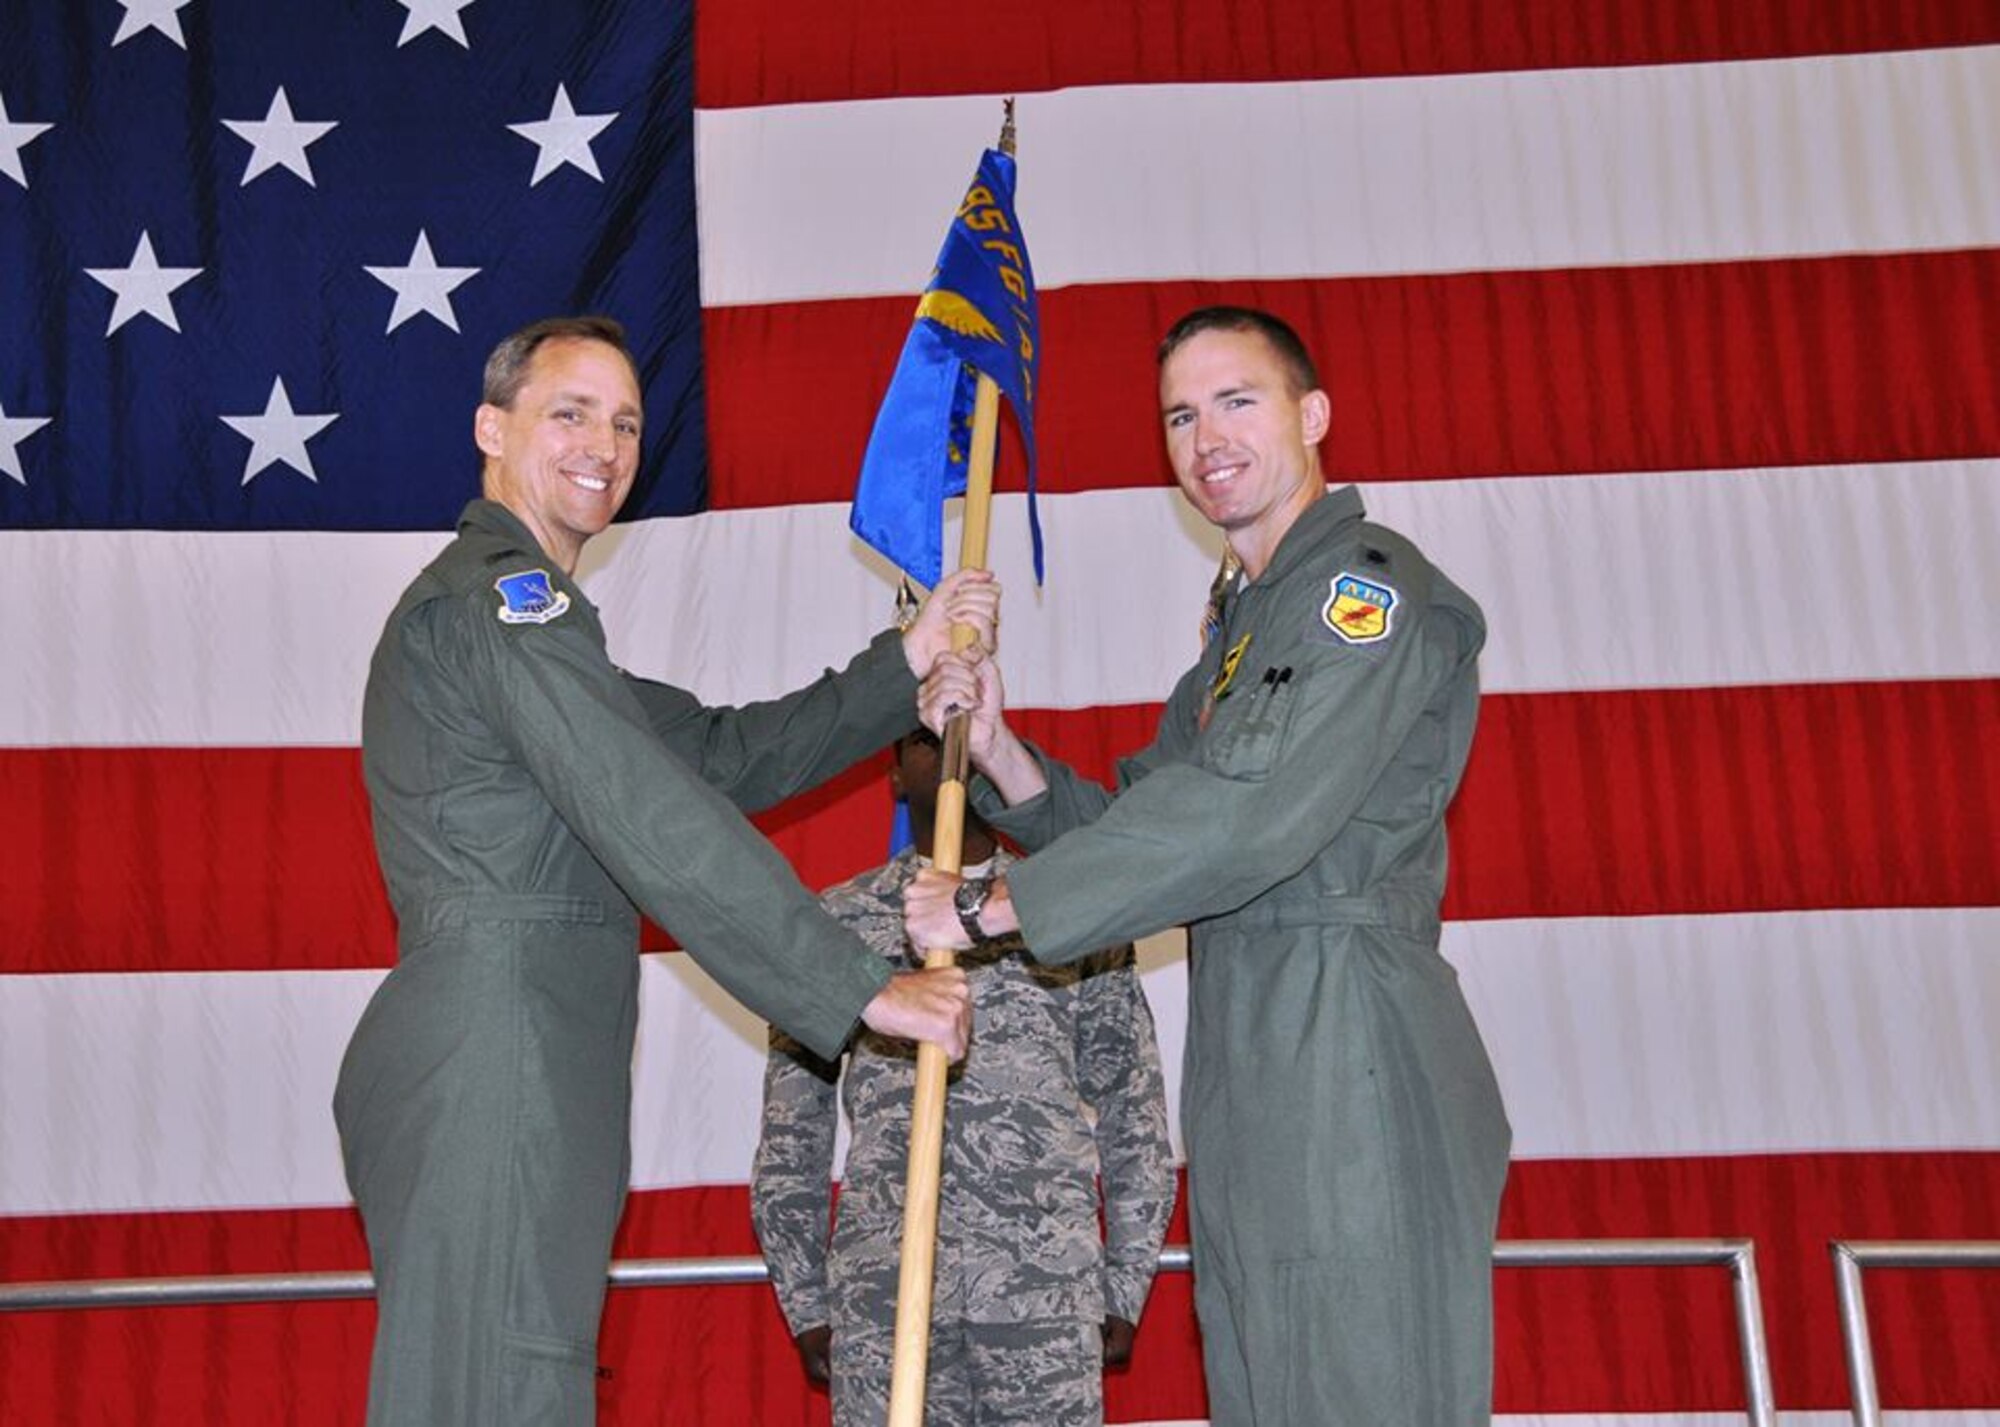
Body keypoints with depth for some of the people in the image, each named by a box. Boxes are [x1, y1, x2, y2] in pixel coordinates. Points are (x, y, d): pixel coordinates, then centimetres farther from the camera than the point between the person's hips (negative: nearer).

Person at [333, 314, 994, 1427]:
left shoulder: (525, 611, 24)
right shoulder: (499, 595, -9)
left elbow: (720, 752, 18)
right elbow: (655, 824, -18)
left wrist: (907, 664, 10)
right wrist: (863, 987, -17)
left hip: (523, 1075, 10)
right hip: (491, 1070, -10)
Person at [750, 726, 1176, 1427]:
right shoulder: (837, 921, 12)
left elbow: (1133, 1113, 12)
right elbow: (792, 1131, 12)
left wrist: (1125, 1288, 6)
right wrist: (806, 1302, 7)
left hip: (1049, 1286, 0)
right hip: (882, 1289, 0)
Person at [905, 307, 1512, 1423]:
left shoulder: (1370, 584, -7)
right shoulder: (1245, 625, 24)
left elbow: (1247, 818, -19)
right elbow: (1152, 824, 19)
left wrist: (993, 908, -15)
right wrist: (1000, 753, 3)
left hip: (1350, 1053, -9)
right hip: (1254, 1080, 9)